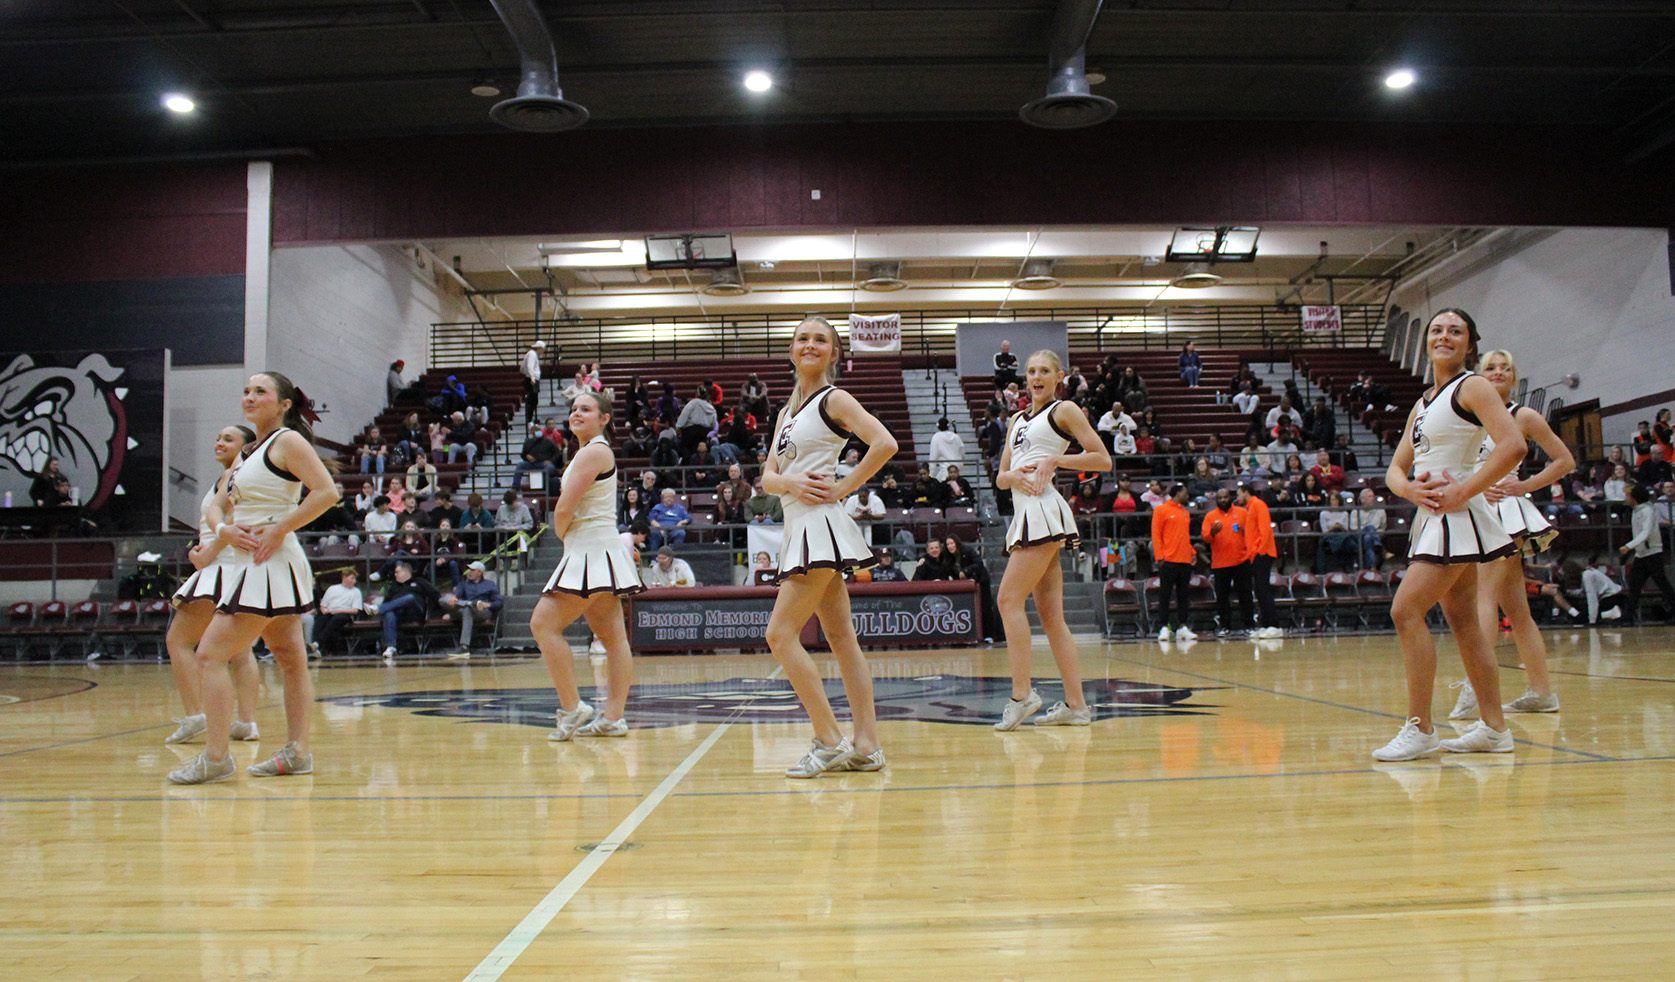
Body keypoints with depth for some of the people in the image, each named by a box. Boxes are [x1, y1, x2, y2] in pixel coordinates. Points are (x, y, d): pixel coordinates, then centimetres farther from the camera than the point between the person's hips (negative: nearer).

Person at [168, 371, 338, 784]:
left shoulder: (288, 441, -9)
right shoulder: (252, 452, 18)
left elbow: (327, 492, -21)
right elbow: (217, 506, 19)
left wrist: (278, 530, -19)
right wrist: (224, 530, -3)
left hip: (270, 564, -9)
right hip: (249, 564, 9)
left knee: (211, 655, -8)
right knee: (291, 660, 10)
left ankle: (214, 757, -5)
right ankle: (298, 752, 14)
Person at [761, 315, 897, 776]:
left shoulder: (834, 400, -4)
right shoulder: (787, 411, 19)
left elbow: (885, 444, -18)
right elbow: (767, 477, 13)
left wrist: (842, 488, -14)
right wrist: (790, 483, -9)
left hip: (819, 525, -9)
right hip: (800, 529, 9)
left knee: (781, 634, -11)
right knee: (841, 638, 6)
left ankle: (830, 742, -6)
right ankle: (866, 746, 9)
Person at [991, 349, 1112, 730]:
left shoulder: (1064, 410, 4)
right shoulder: (1018, 420, 25)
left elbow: (1103, 459, -3)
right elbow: (1000, 477, 22)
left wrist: (1054, 460, -10)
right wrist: (1012, 475, -1)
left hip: (1043, 512, -8)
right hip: (1025, 514, 8)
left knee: (1008, 599, -14)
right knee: (1051, 616, 4)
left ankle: (1022, 693, -14)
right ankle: (1075, 705, 5)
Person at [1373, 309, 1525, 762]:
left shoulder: (1472, 387, -6)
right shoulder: (1423, 404, 18)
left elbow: (1513, 446, -19)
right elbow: (1395, 469, 17)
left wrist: (1462, 492, -19)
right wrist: (1410, 488, -6)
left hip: (1457, 518, -9)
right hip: (1432, 519, 9)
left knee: (1406, 610, -16)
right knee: (1462, 621, 10)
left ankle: (1419, 729, -11)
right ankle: (1494, 728, 17)